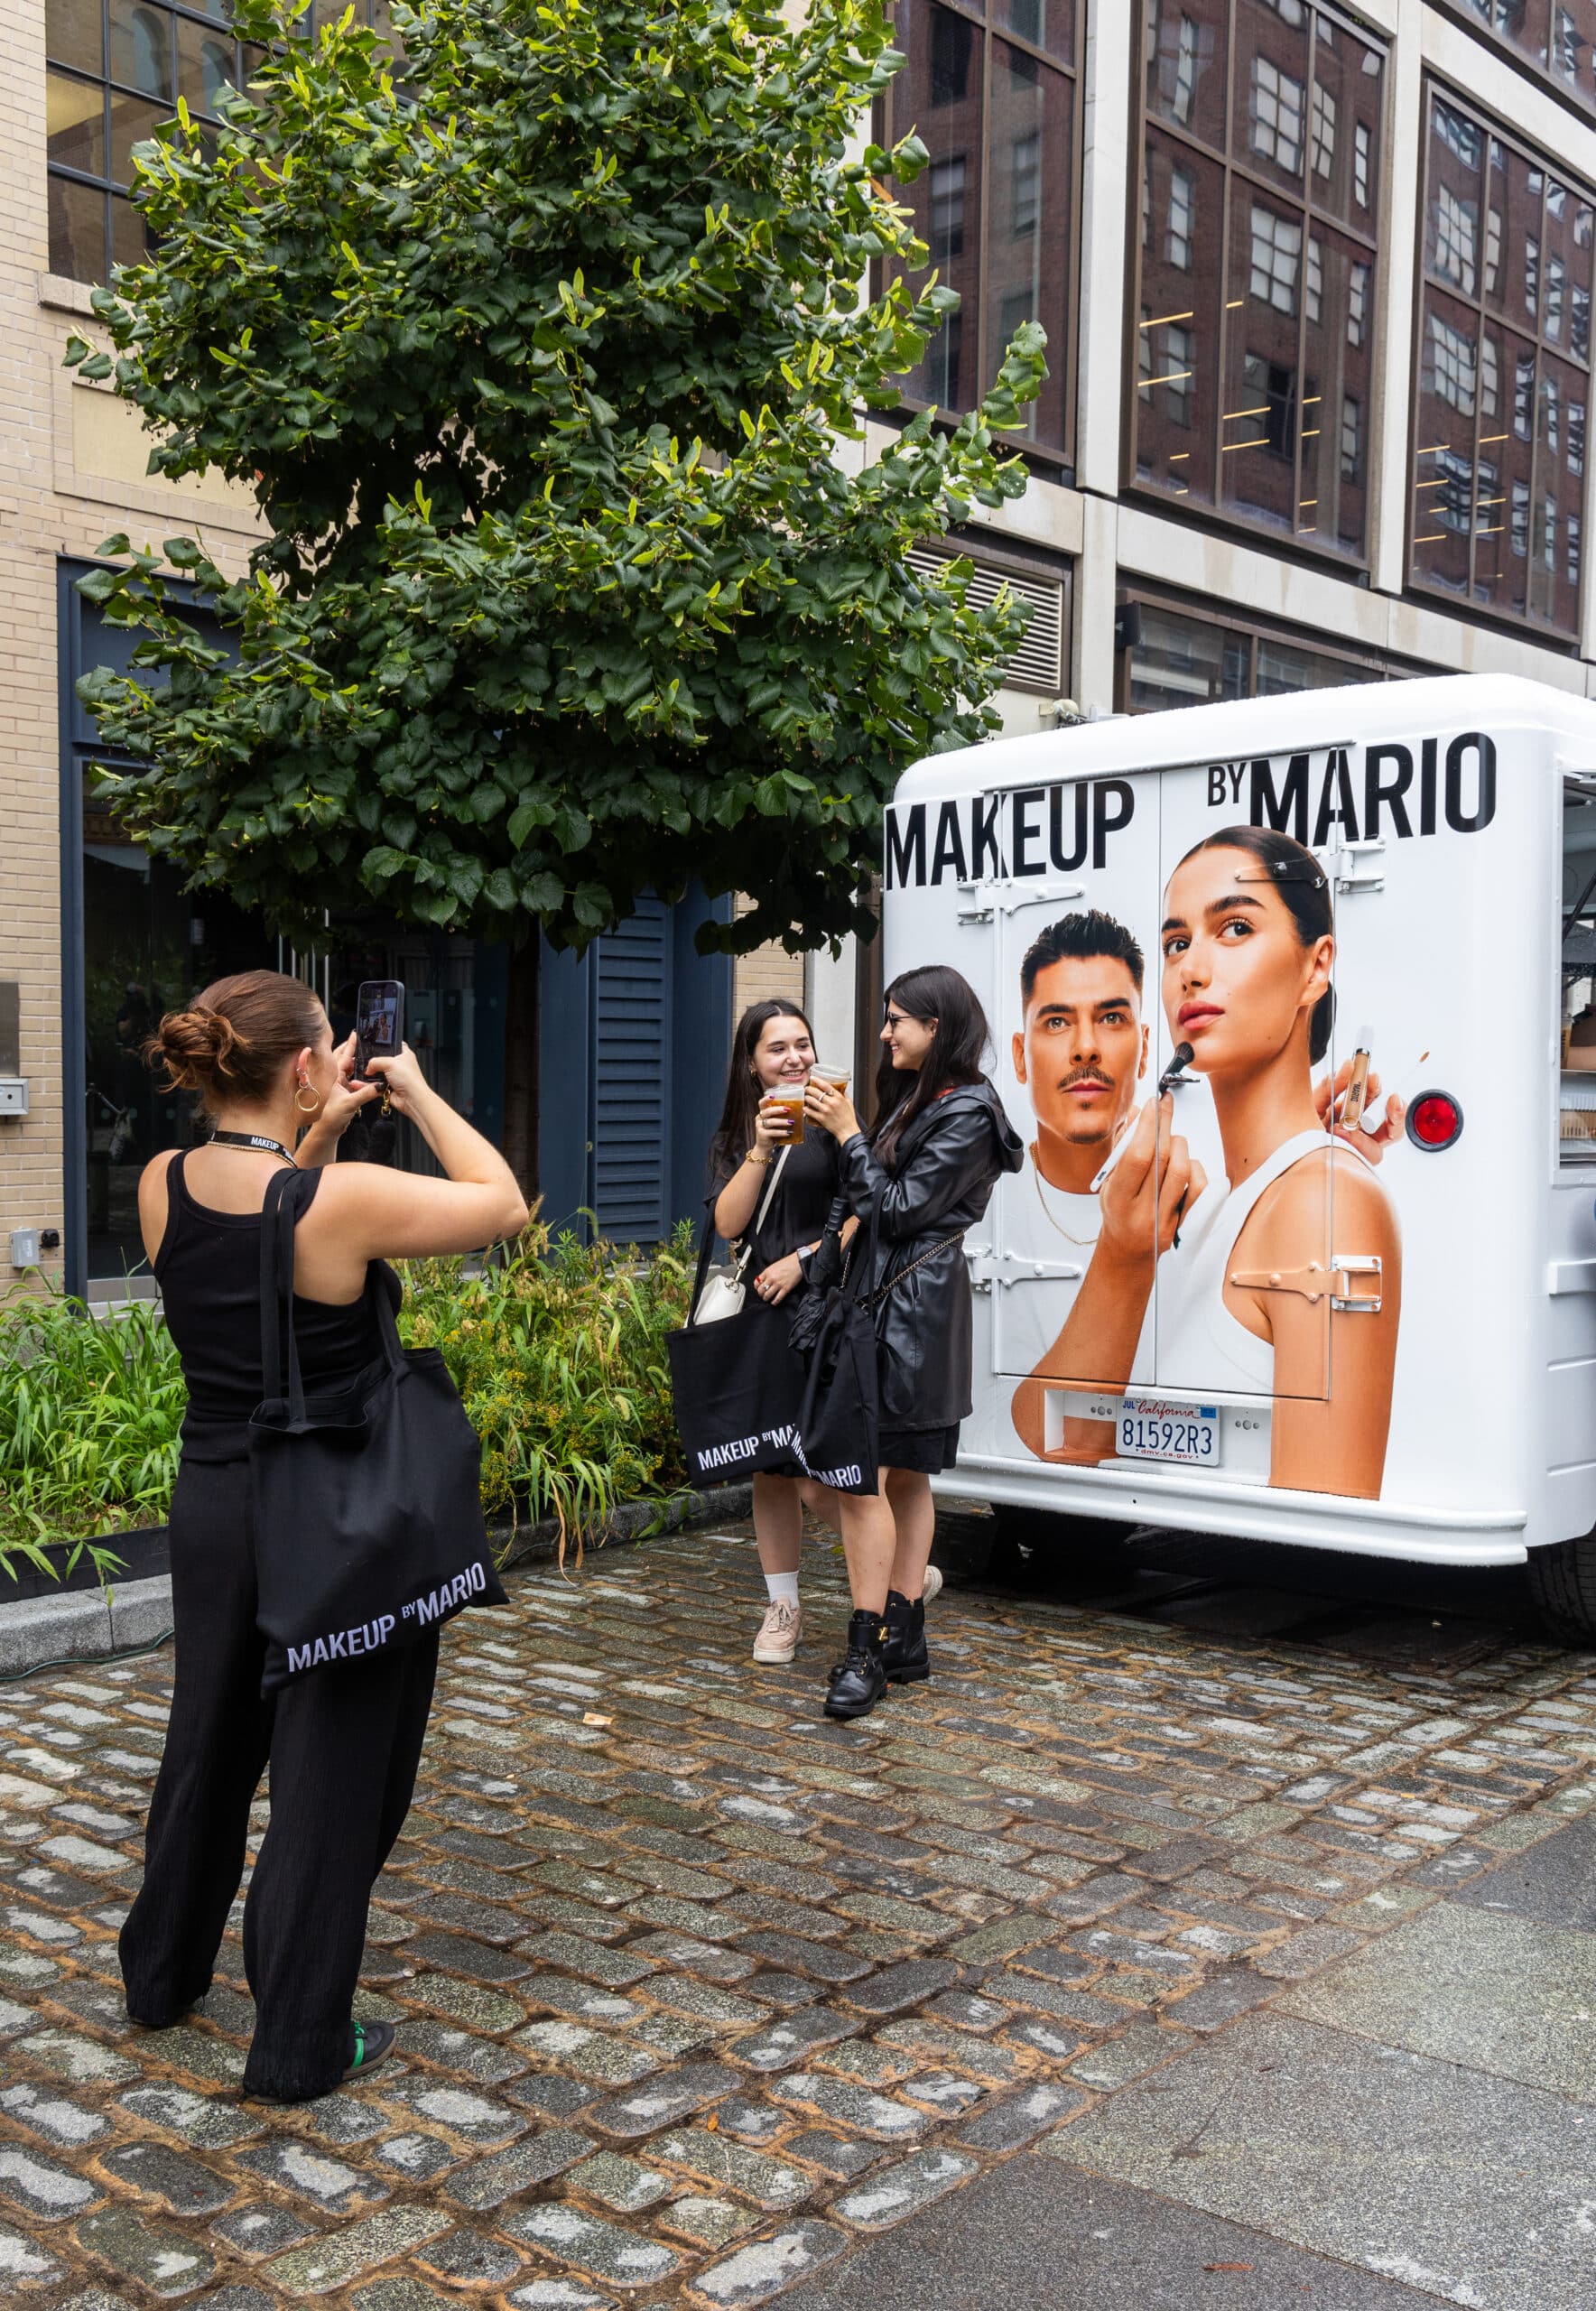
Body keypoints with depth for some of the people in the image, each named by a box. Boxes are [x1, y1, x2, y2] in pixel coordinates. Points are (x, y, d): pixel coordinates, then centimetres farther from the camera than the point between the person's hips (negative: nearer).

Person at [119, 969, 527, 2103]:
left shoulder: (162, 1187, -6)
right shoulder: (345, 1200, -23)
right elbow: (503, 1204, -9)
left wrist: (320, 1136, 7)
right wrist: (420, 1094, -2)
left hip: (212, 1501, 7)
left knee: (212, 1742, 25)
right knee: (331, 1772, 8)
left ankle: (164, 1971, 43)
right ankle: (303, 2043, 18)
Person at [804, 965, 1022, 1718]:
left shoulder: (968, 1113, -10)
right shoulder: (911, 1099, 18)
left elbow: (902, 1208, -15)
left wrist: (848, 1134, -11)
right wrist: (836, 1132, 6)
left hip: (913, 1309, -9)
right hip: (885, 1301, 9)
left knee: (862, 1475, -13)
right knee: (903, 1476, 11)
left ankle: (867, 1650, -10)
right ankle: (904, 1637, 17)